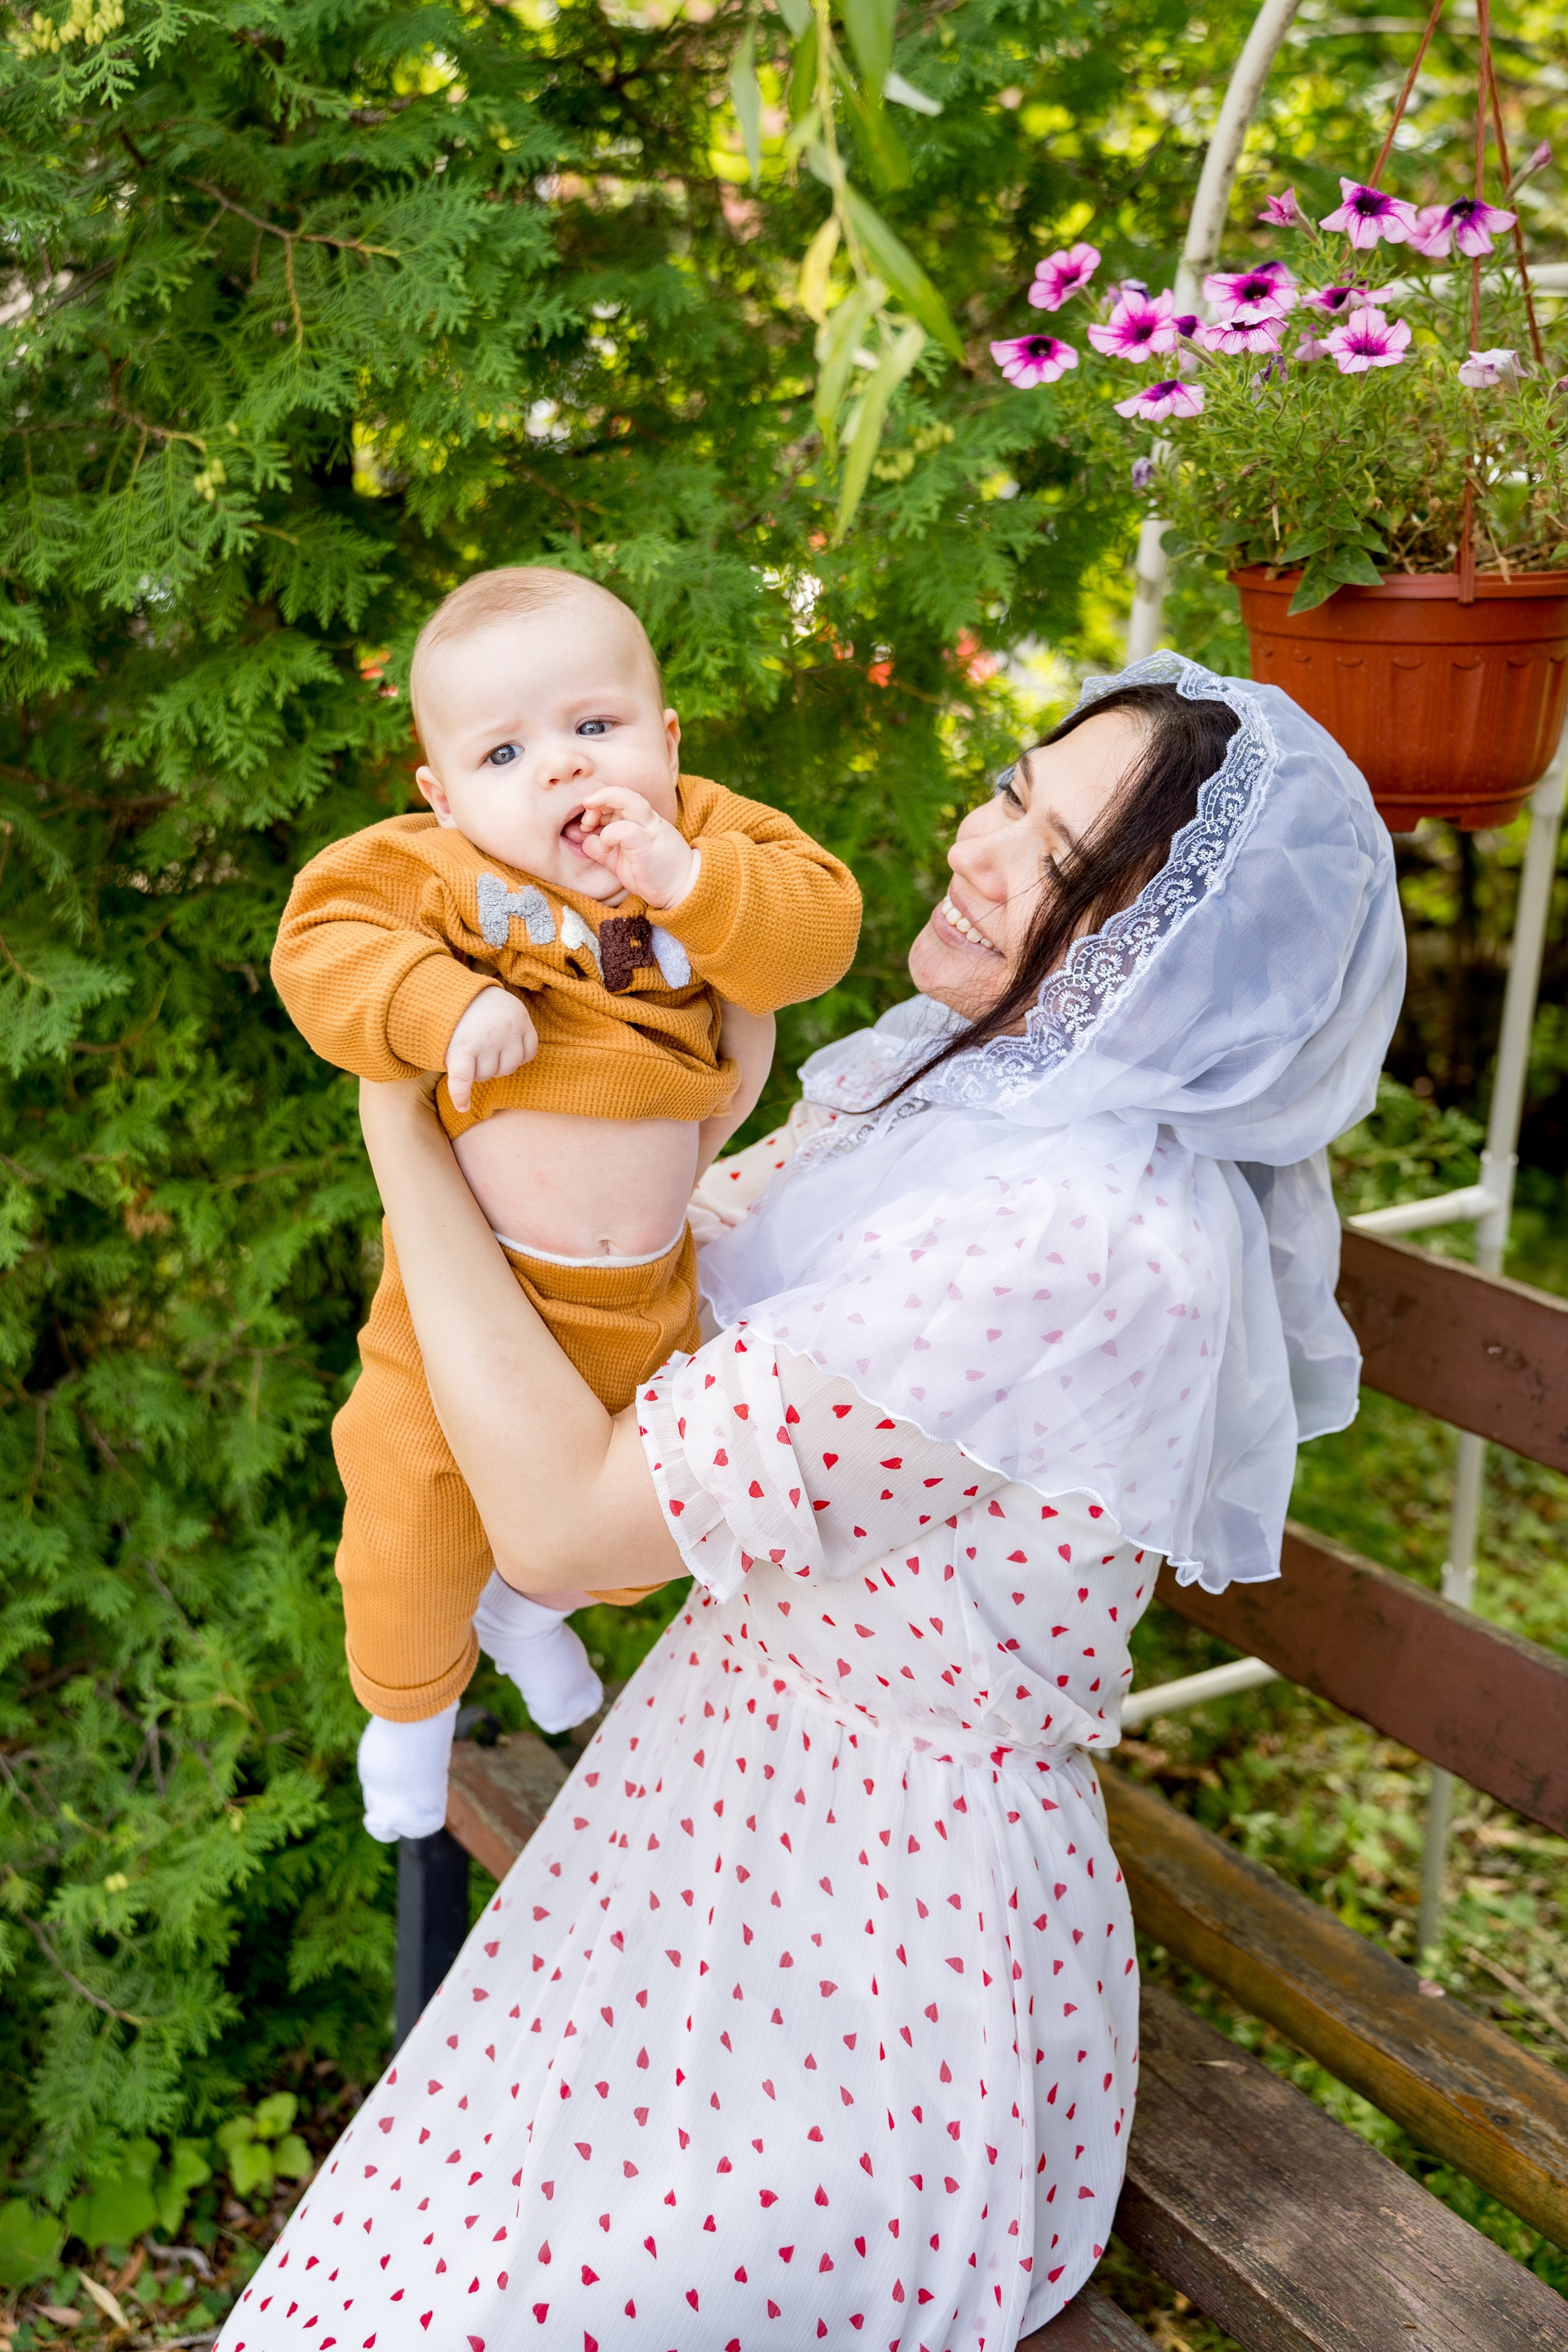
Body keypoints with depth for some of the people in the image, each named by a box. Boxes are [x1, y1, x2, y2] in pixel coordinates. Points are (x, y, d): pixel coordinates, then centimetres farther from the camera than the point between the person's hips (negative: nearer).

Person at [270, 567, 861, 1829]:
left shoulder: (720, 841, -7)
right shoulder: (439, 869, -14)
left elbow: (821, 930, -18)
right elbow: (321, 947, -19)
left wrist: (690, 880, -33)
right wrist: (442, 1005, -34)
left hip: (649, 1292, 3)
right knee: (417, 1534, 9)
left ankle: (531, 1609, 59)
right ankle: (412, 1701, 43)